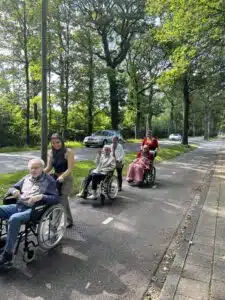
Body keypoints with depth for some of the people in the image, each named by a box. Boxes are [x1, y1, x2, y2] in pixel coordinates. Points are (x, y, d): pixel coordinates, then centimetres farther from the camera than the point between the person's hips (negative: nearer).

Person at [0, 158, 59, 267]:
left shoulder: (49, 180, 3)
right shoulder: (26, 178, 18)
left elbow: (56, 198, -5)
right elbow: (11, 188, 23)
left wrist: (41, 196, -22)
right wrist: (14, 191, -2)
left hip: (33, 209, -6)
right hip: (18, 206, 6)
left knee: (14, 219, -32)